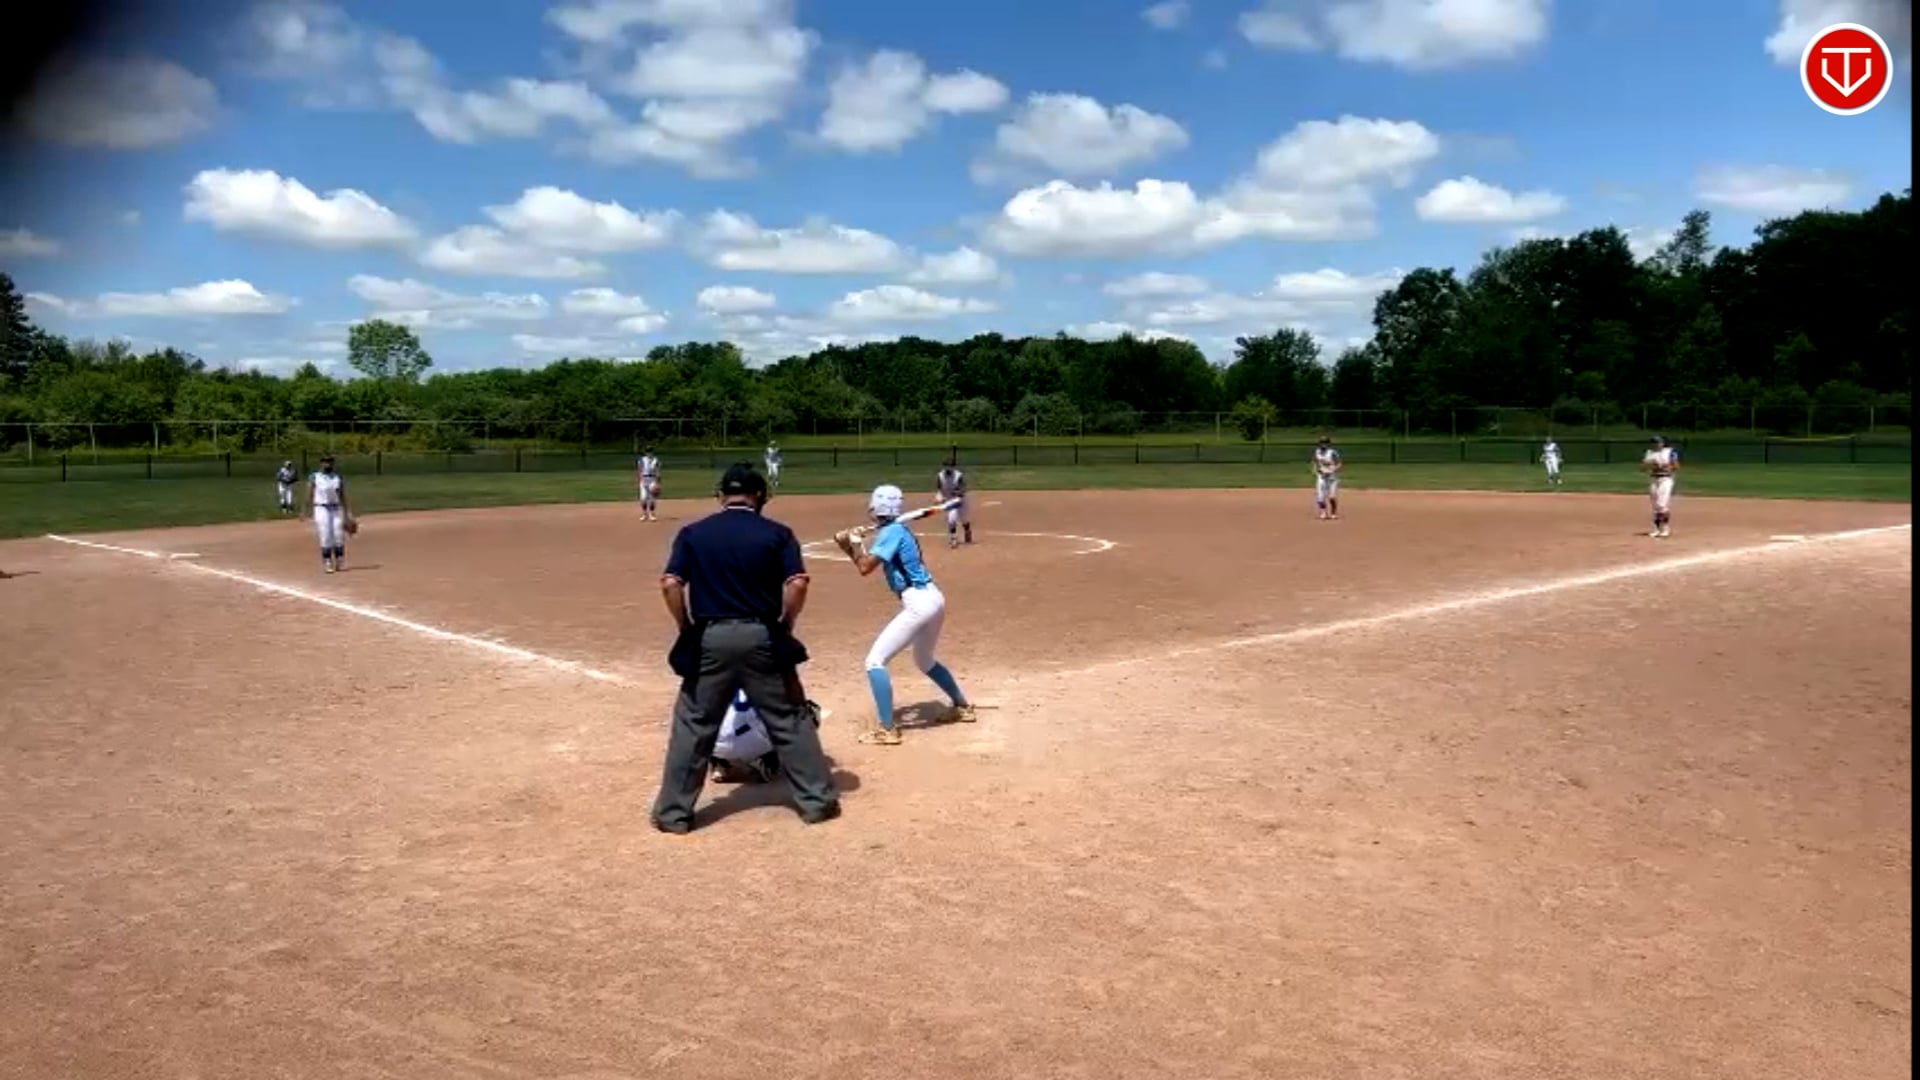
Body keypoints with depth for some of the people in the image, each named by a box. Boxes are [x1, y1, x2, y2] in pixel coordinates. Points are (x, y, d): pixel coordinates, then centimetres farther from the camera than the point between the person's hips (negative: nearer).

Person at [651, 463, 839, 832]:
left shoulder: (692, 533, 4)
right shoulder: (777, 533, 1)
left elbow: (670, 584, -5)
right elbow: (797, 584, -10)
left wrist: (687, 629, 6)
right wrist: (785, 627, 4)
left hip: (710, 638, 1)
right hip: (762, 637, 0)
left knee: (693, 725, 11)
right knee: (789, 721, 10)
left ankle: (673, 812, 16)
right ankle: (817, 801, 17)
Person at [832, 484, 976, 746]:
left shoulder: (891, 532, -13)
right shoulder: (897, 530, 15)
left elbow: (865, 568, -19)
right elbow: (870, 564, 20)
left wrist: (854, 545, -2)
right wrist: (850, 547, 7)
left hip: (919, 604, -10)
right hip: (932, 599, 10)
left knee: (875, 660, -8)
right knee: (925, 662, 30)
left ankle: (886, 729, -9)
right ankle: (963, 707, 42)